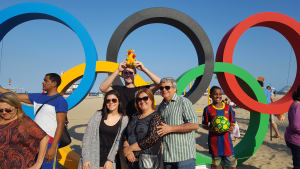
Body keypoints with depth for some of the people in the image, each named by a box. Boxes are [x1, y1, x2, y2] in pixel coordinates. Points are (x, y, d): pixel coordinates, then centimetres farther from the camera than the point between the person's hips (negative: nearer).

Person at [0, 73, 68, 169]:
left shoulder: (60, 101, -11)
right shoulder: (38, 97, 12)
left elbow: (60, 125, -16)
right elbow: (16, 96, 16)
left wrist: (53, 147, -20)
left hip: (49, 142, -7)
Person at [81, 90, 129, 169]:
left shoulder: (124, 119, -2)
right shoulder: (98, 115, -1)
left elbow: (118, 141, -4)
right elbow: (87, 136, -2)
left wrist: (110, 160, -9)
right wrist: (85, 159, -6)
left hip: (111, 160, 0)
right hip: (94, 158, 0)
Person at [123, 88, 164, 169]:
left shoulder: (156, 117, -7)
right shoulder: (135, 117, 11)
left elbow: (152, 139, -18)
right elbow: (126, 135, 8)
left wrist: (130, 148, -12)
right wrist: (126, 149, -12)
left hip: (148, 160, -5)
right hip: (132, 159, 5)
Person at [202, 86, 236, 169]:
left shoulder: (228, 107, 2)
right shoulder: (208, 109, -4)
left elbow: (232, 122, 9)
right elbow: (204, 125, 3)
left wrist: (231, 128, -13)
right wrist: (210, 129, -17)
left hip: (226, 138, 1)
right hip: (214, 139, -1)